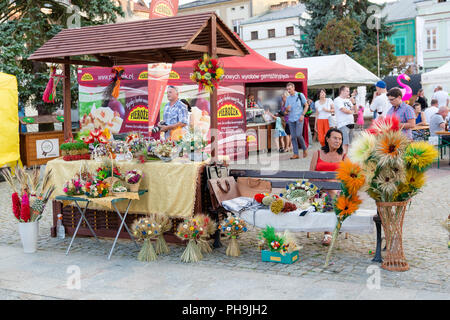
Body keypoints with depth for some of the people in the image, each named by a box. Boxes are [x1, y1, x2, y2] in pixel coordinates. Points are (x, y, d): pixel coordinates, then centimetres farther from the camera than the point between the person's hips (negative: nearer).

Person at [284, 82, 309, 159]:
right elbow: (286, 110, 17)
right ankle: (296, 154, 4)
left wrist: (302, 115, -9)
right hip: (291, 119, 4)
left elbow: (306, 105, 3)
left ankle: (304, 150, 8)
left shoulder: (300, 95, 2)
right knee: (293, 137, 1)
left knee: (298, 135, -14)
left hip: (299, 118, -4)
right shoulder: (288, 98, 13)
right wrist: (287, 109, -8)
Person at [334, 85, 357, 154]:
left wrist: (353, 102, -2)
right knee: (345, 143, -13)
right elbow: (344, 110, -15)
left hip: (351, 123, 8)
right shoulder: (337, 100, -5)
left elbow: (355, 110, 15)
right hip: (343, 124, -8)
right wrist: (351, 111, 3)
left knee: (347, 143, 9)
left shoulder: (348, 100, 18)